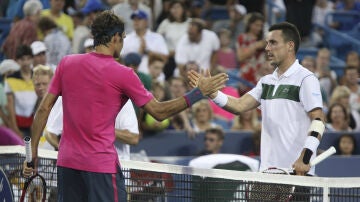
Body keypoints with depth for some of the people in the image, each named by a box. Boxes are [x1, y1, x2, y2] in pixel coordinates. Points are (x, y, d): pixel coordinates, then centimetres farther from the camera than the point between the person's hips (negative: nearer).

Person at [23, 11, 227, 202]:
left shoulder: (66, 63, 4)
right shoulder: (123, 75, -8)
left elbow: (44, 109, 5)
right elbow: (159, 112, -2)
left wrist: (33, 152, 11)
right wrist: (199, 92, 4)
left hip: (67, 161, 5)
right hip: (101, 165, -5)